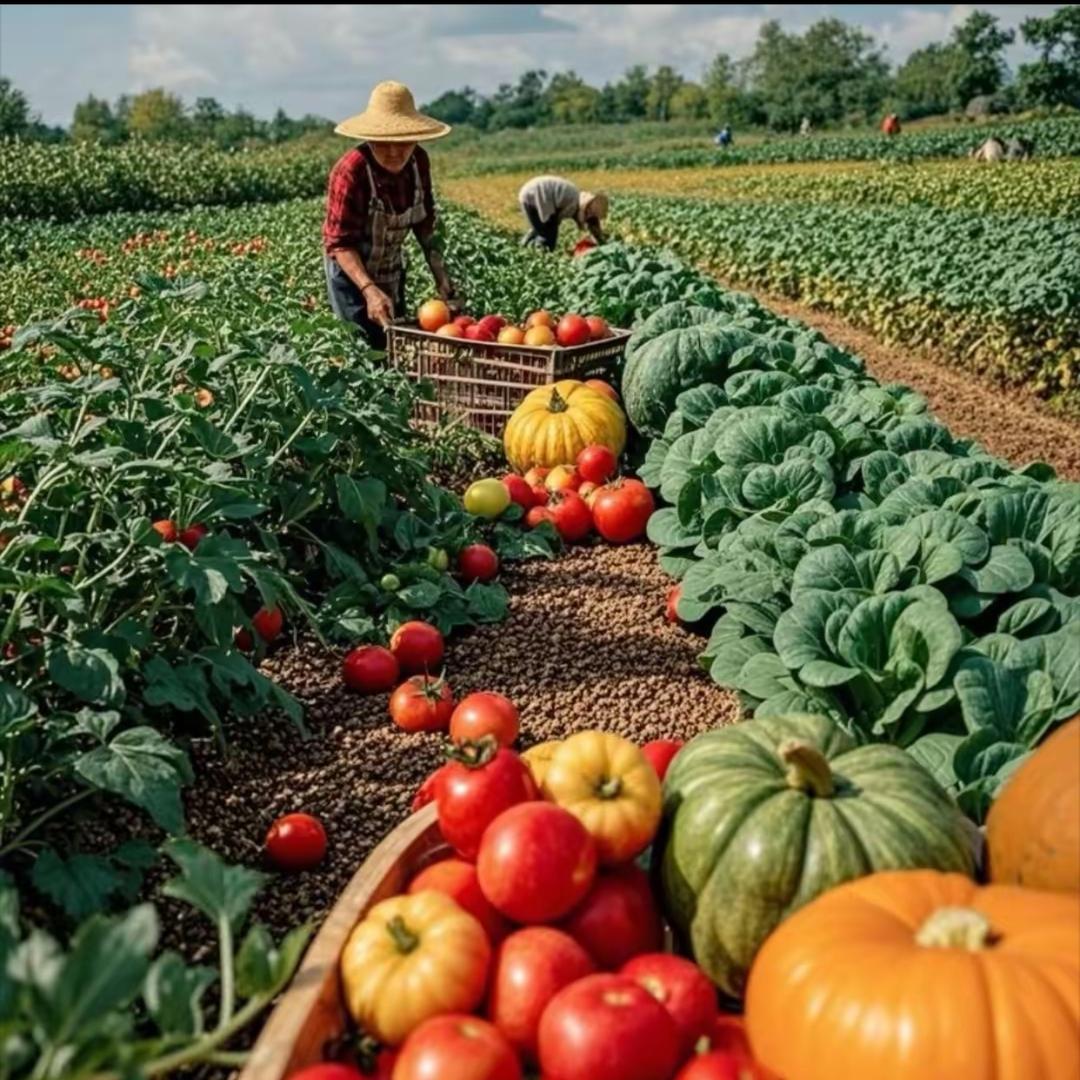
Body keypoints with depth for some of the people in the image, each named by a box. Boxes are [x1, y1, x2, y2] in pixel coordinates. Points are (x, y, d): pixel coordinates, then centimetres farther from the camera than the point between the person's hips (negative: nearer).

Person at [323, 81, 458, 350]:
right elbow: (340, 243, -27)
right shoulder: (350, 172, -28)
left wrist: (440, 273, -5)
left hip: (393, 268, 6)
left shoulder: (419, 161, -11)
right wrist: (369, 290, -41)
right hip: (352, 271, -6)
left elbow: (424, 220, 4)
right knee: (370, 346, -4)